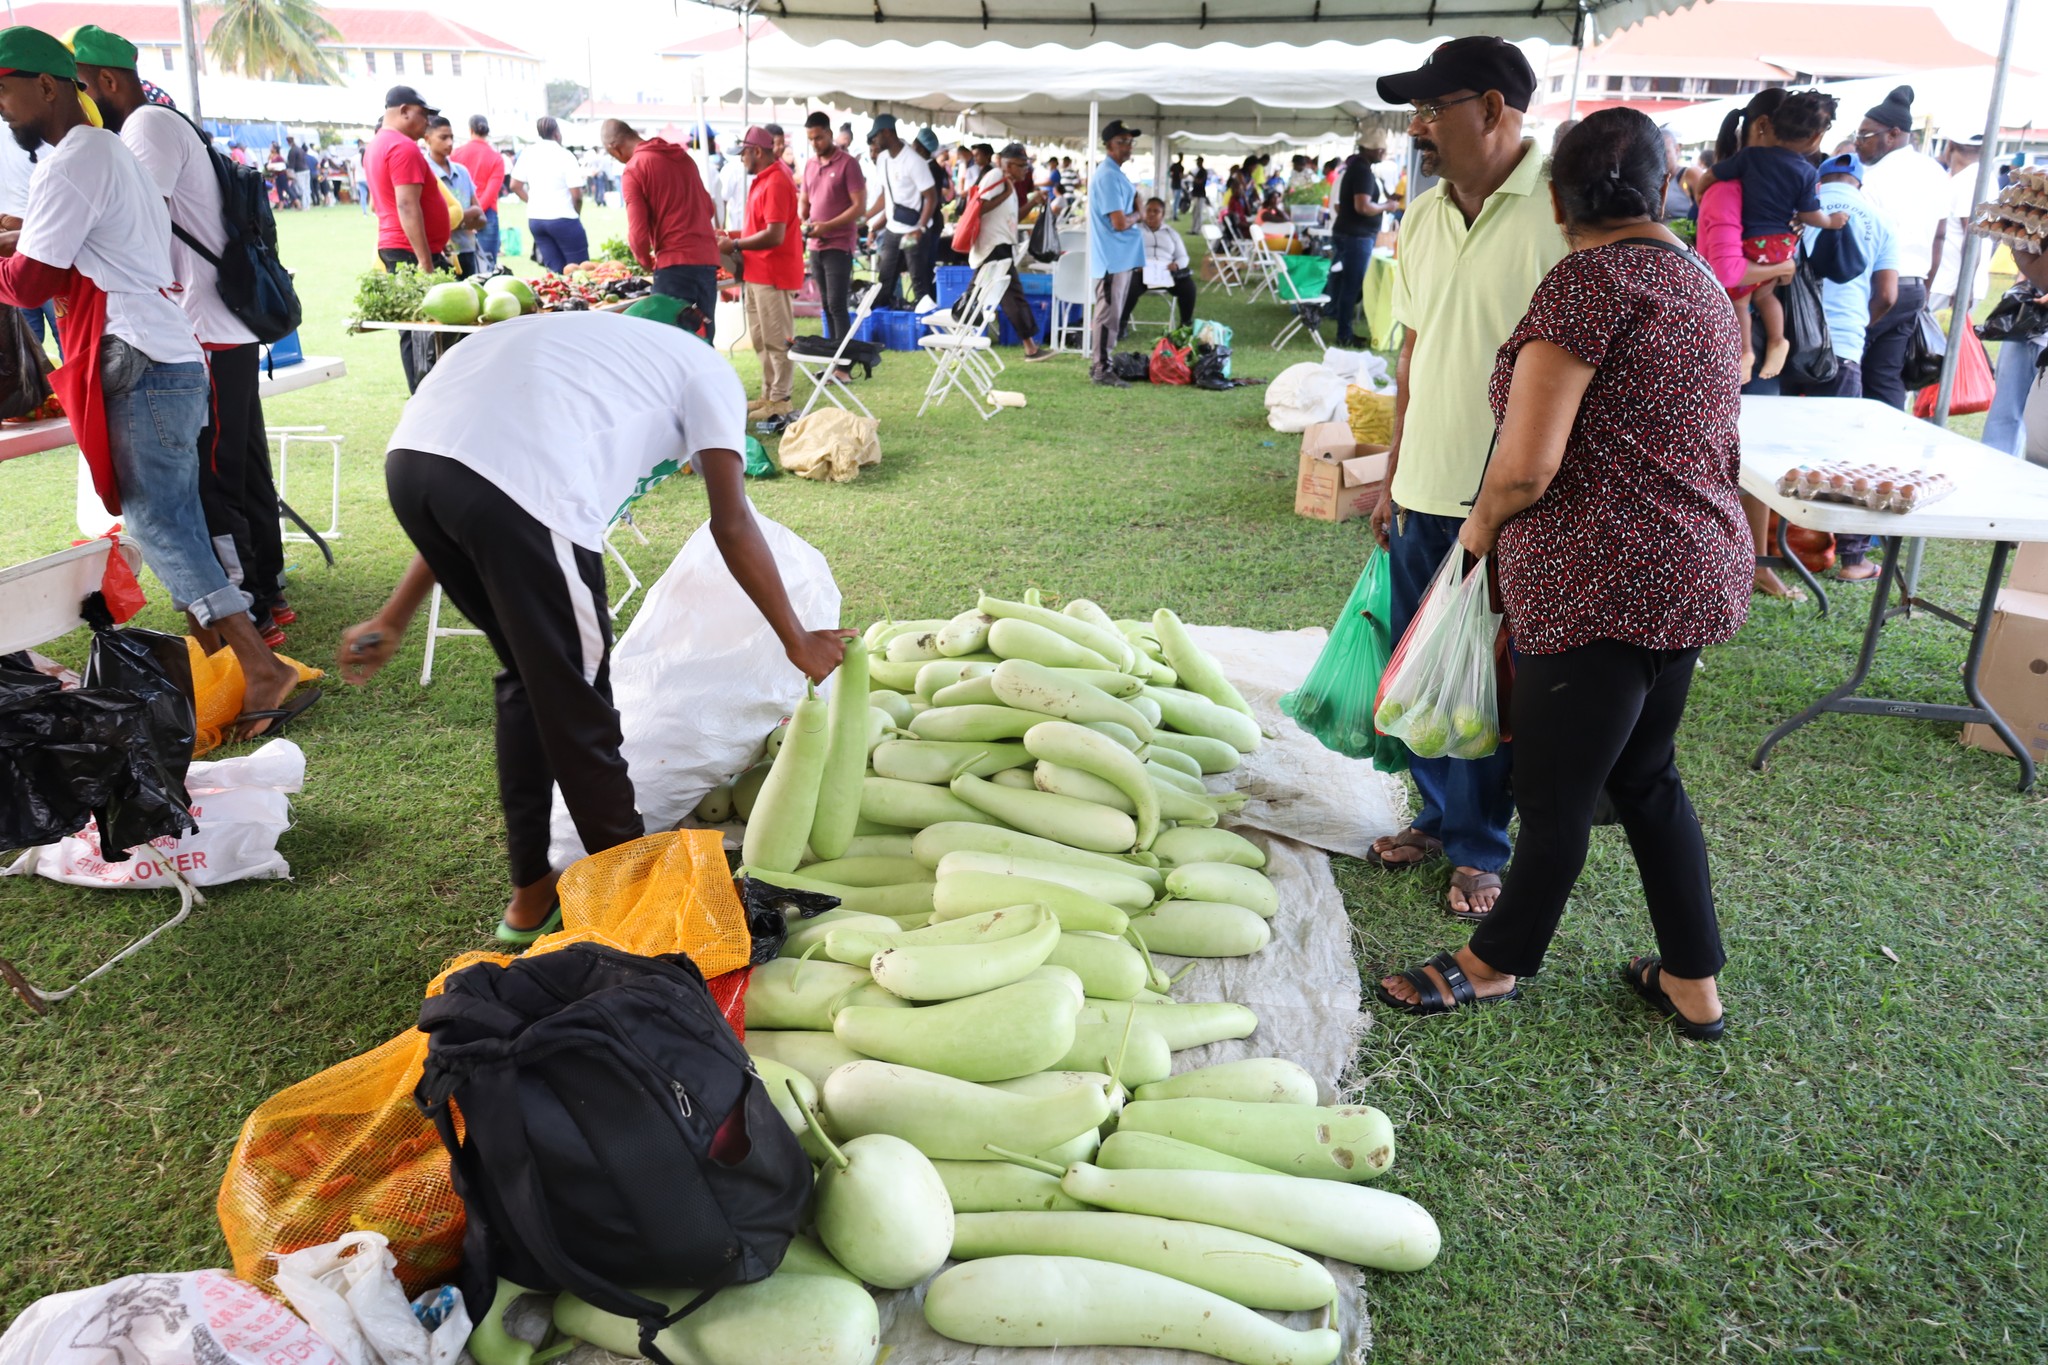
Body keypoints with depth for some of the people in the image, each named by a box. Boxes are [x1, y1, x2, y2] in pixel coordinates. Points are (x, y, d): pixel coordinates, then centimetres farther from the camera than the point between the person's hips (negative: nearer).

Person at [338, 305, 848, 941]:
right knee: (575, 700, 11)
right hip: (516, 481, -7)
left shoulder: (576, 340, 40)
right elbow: (732, 525, 9)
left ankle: (532, 895, 34)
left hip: (408, 458, 7)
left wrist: (393, 620, 34)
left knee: (527, 676, 24)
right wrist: (798, 641, 18)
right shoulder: (707, 369, 23)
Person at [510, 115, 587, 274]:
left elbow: (515, 185, 7)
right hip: (562, 219, -6)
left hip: (534, 219, 6)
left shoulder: (528, 153, 5)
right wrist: (576, 213, 5)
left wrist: (534, 202, 19)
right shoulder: (565, 155, -9)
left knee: (556, 271, 10)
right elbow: (576, 194, -13)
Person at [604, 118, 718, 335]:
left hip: (674, 262, -6)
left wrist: (646, 261, 9)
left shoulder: (633, 169, -5)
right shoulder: (682, 156, 14)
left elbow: (638, 232, -9)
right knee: (702, 338, 10)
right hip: (707, 258, 6)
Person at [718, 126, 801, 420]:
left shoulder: (776, 182, -18)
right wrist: (734, 236, 12)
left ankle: (780, 401, 2)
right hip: (758, 271, 11)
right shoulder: (762, 180, 14)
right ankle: (768, 395, 24)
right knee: (761, 339, 15)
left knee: (776, 340, -4)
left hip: (773, 273, -10)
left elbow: (774, 235, -24)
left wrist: (734, 245, -16)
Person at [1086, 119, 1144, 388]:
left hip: (1122, 256, 10)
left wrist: (1132, 213, 2)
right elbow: (1120, 222, -21)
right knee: (1109, 314, -6)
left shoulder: (1116, 173, 15)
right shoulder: (1108, 176, -17)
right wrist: (1136, 216, -3)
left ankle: (1100, 363, 23)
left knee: (1111, 313, 15)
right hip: (1113, 257, -10)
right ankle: (1101, 370, -2)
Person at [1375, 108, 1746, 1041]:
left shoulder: (1590, 282, -14)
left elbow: (1525, 466, -21)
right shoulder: (1702, 283, 14)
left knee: (1555, 795, 7)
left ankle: (1497, 962, 27)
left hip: (1601, 587, -9)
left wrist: (1482, 525, 0)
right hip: (1694, 574, 9)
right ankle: (1694, 986, 31)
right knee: (1645, 775, 21)